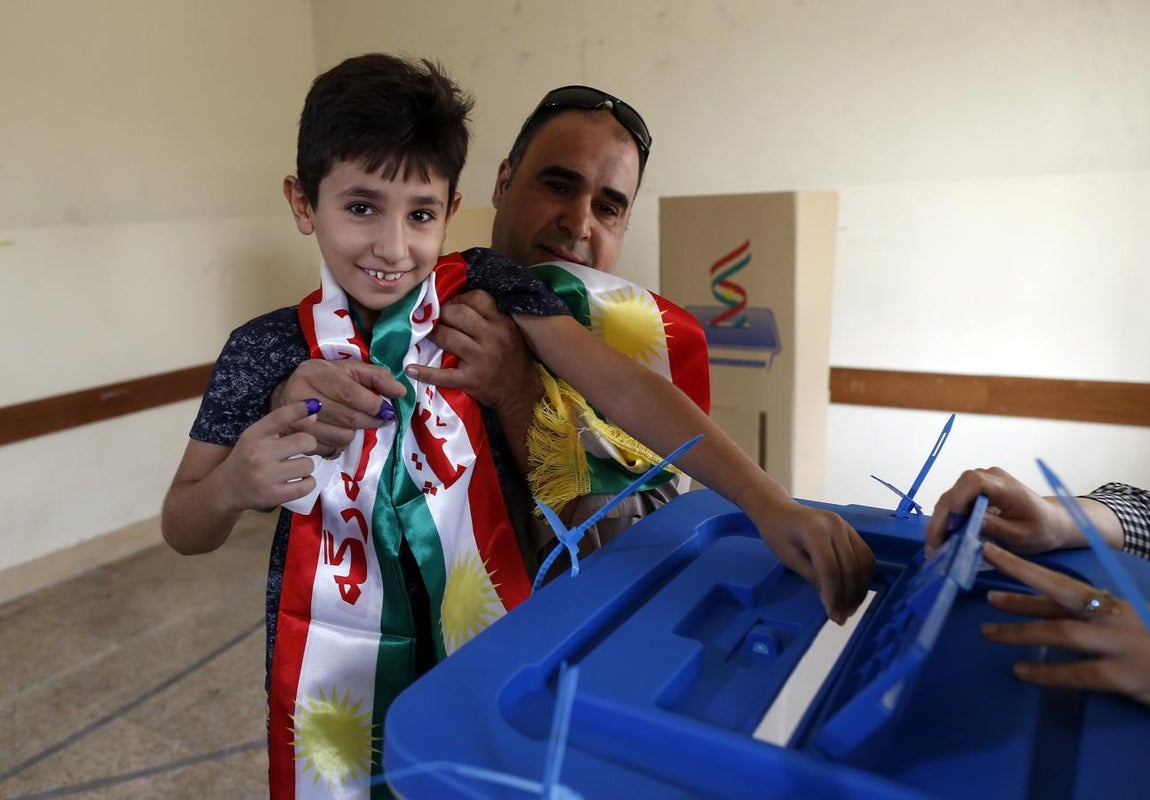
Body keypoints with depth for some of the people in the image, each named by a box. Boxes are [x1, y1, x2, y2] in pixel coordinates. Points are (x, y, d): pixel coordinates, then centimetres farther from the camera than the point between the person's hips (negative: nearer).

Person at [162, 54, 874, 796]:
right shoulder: (269, 351, -9)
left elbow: (623, 386, -22)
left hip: (487, 638, 1)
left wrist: (768, 501, -33)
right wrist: (232, 487, -24)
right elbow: (183, 530, 0)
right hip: (339, 667, 0)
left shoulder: (486, 289, -11)